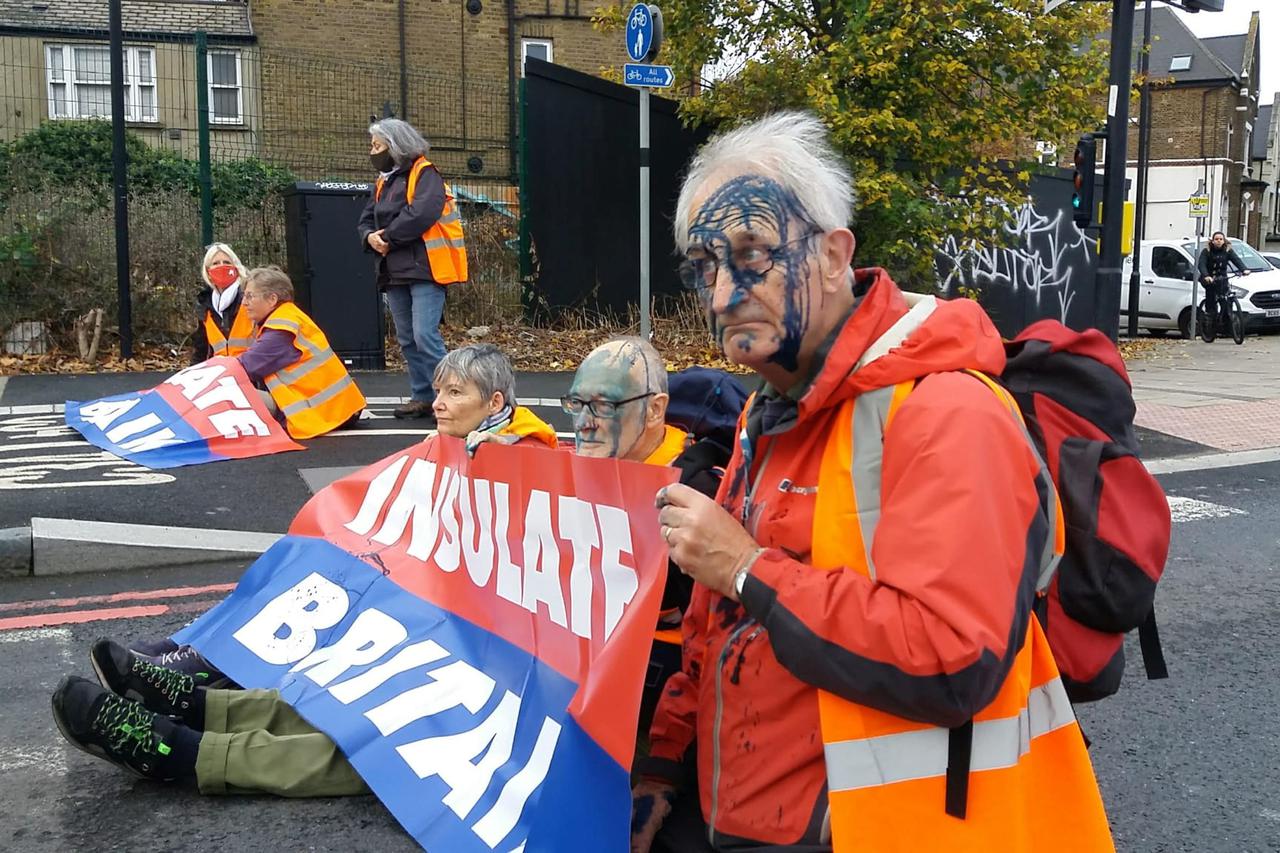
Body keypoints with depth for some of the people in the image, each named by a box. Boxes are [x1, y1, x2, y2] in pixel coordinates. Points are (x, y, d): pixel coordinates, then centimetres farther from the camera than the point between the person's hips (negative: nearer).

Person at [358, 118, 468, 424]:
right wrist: (370, 237, -4)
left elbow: (421, 215, -22)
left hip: (425, 270, -9)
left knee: (425, 336, -16)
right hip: (395, 272, 9)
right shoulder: (384, 182, 19)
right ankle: (422, 397, 19)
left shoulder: (424, 175, -7)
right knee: (407, 339, 11)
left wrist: (388, 238, -14)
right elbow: (366, 220, 19)